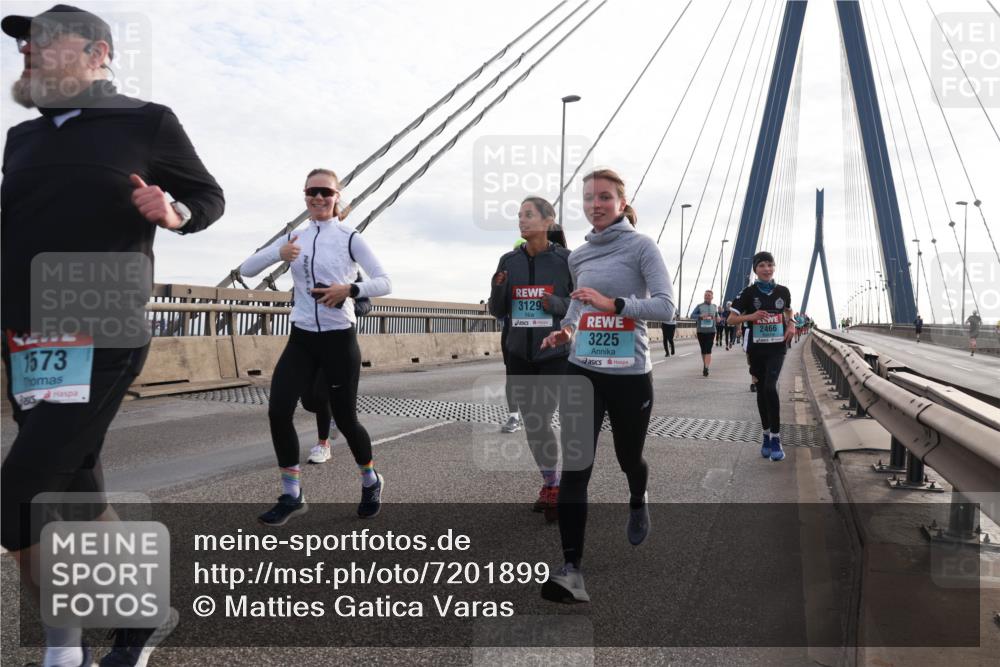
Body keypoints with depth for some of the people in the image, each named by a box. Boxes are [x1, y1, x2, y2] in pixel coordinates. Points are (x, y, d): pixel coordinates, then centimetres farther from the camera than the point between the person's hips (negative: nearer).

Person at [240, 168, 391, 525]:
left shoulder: (349, 237, -4)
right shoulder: (293, 238, 8)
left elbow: (384, 283, -6)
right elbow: (246, 270, 4)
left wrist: (350, 289, -24)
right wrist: (279, 254, -14)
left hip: (339, 339, -4)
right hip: (301, 339, 4)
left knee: (344, 418, 3)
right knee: (278, 412, -10)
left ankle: (371, 482, 31)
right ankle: (291, 495, 6)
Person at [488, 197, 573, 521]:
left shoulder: (566, 259, -6)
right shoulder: (509, 260, 3)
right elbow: (498, 311, 7)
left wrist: (559, 304, -19)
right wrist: (498, 288, -12)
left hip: (556, 353, -4)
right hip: (519, 354, 4)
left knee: (541, 421, -7)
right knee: (532, 423, 10)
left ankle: (554, 486, 13)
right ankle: (550, 484, 27)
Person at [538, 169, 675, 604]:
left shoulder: (641, 246, -5)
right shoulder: (578, 256, 10)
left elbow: (665, 308, -14)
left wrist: (614, 304, -26)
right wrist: (565, 330, 6)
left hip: (630, 375, -3)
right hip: (581, 372, 3)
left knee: (628, 457, 16)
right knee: (574, 468, -9)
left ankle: (638, 502, 52)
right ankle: (571, 569, -7)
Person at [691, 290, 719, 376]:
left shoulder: (715, 307, 11)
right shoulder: (699, 306, 3)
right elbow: (692, 315, -4)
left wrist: (717, 318, 3)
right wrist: (701, 316, -20)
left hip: (711, 331, 0)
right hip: (701, 331, 0)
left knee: (708, 350, -13)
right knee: (703, 350, 10)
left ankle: (706, 368, -20)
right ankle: (704, 366, 26)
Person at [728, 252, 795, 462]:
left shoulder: (783, 291, 4)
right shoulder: (749, 292, -2)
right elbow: (731, 318, -1)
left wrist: (791, 324, 3)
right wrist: (751, 316, -18)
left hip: (777, 347, -1)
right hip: (756, 347, 1)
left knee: (770, 387, -18)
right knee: (761, 391, 9)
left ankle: (776, 439, -10)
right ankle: (767, 436, 23)